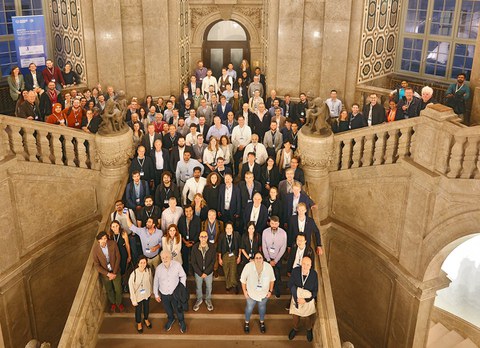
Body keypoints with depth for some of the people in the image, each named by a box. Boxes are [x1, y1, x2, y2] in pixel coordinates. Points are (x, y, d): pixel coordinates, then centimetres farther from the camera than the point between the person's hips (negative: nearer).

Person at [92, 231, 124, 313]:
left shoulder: (113, 244, -23)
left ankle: (119, 302, 46)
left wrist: (114, 272, -14)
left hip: (115, 271, 0)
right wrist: (108, 274, -20)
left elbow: (118, 258, -13)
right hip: (104, 273, 0)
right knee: (109, 290, 22)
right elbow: (97, 265, -16)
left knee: (118, 289, 16)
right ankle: (113, 303, 51)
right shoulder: (95, 249, -24)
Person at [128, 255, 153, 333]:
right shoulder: (134, 274, -33)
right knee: (138, 310, 23)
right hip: (138, 296, -3)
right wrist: (133, 300, -13)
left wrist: (151, 291, 12)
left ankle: (146, 319, 60)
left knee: (146, 307, 29)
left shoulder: (148, 270, -21)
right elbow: (131, 287, -21)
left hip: (147, 294, 3)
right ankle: (139, 323, 53)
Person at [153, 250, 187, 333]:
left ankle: (182, 321, 49)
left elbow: (183, 276, -7)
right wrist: (156, 294, 4)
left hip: (175, 292, -1)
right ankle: (171, 319, 58)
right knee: (167, 309, 26)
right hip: (163, 294, 1)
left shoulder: (177, 265, -23)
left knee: (178, 309, 19)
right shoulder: (158, 268, -18)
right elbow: (156, 282, -3)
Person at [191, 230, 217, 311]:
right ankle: (199, 299, 44)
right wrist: (200, 273, -13)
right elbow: (193, 262, -10)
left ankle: (208, 300, 43)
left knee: (209, 287, 18)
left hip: (209, 272, 0)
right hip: (198, 272, 0)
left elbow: (213, 261, -12)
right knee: (198, 287, 18)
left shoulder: (212, 246, -17)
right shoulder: (195, 247, -16)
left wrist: (206, 272, -14)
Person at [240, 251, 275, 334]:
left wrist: (270, 291, -3)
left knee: (262, 307, 24)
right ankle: (247, 323, 47)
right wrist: (244, 291, -9)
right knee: (249, 308, 19)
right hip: (251, 293, -1)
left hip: (264, 293, 1)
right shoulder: (248, 266, -28)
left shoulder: (268, 267, -24)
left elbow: (272, 279, -5)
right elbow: (243, 279, -12)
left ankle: (262, 322, 51)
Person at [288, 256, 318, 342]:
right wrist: (296, 297, -19)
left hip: (308, 300, -1)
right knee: (295, 316, 22)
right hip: (296, 298, 1)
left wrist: (305, 300, -19)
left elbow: (315, 290, -14)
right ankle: (295, 329, 54)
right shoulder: (295, 271, -24)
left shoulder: (314, 274, -24)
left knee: (308, 318, 19)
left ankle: (309, 330, 53)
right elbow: (290, 285, -13)